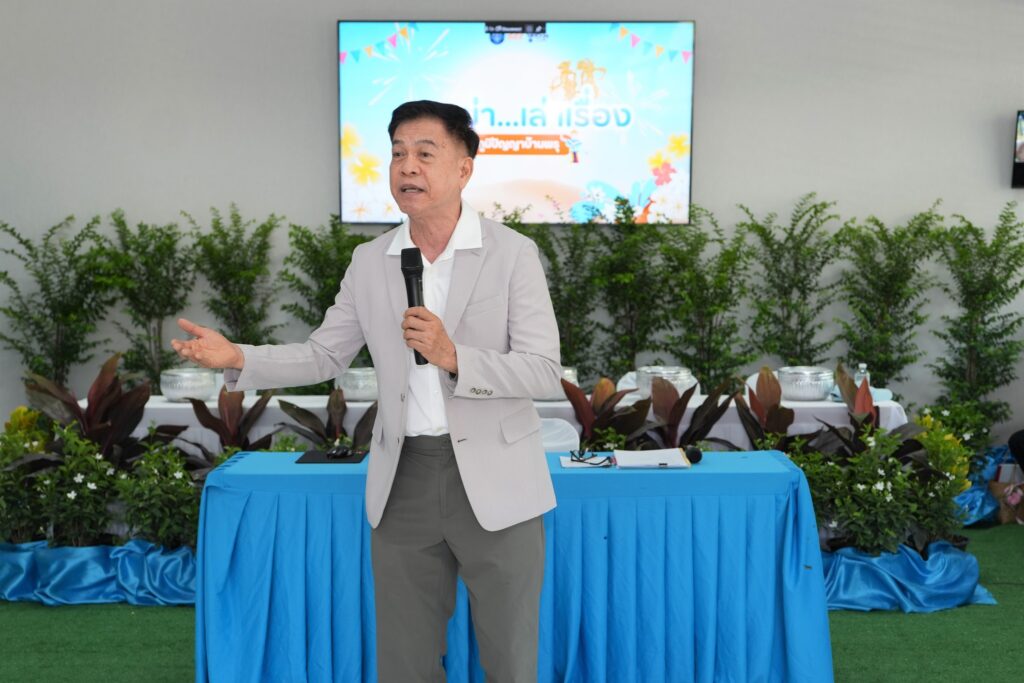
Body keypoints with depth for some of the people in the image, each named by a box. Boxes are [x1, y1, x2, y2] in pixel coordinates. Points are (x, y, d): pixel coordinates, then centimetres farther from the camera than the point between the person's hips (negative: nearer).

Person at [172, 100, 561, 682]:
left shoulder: (513, 253, -5)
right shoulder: (370, 262, 6)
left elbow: (545, 372, -10)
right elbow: (324, 356, 9)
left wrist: (453, 357, -24)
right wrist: (237, 358, -6)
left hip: (494, 481, -3)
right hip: (404, 480, 3)